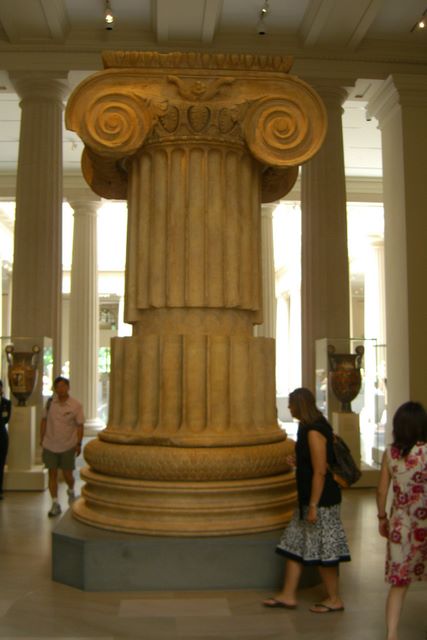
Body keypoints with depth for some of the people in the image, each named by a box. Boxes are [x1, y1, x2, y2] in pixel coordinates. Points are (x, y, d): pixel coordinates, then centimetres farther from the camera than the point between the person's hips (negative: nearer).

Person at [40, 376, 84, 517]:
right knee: (52, 473, 3)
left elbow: (79, 426, -4)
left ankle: (71, 491, 38)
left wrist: (78, 444, -8)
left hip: (68, 446, -2)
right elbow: (44, 420, 8)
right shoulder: (50, 402, -1)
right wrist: (42, 438, 6)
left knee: (67, 474, 5)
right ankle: (55, 504, 11)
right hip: (50, 445, 2)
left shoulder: (76, 406, -7)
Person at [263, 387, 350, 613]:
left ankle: (334, 600, 17)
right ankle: (288, 595, 21)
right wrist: (298, 462, 9)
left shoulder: (314, 432, -20)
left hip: (321, 500, -10)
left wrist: (313, 505, -21)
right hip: (310, 497, 10)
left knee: (322, 550, 2)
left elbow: (320, 471, -22)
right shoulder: (310, 427, 11)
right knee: (295, 544, 13)